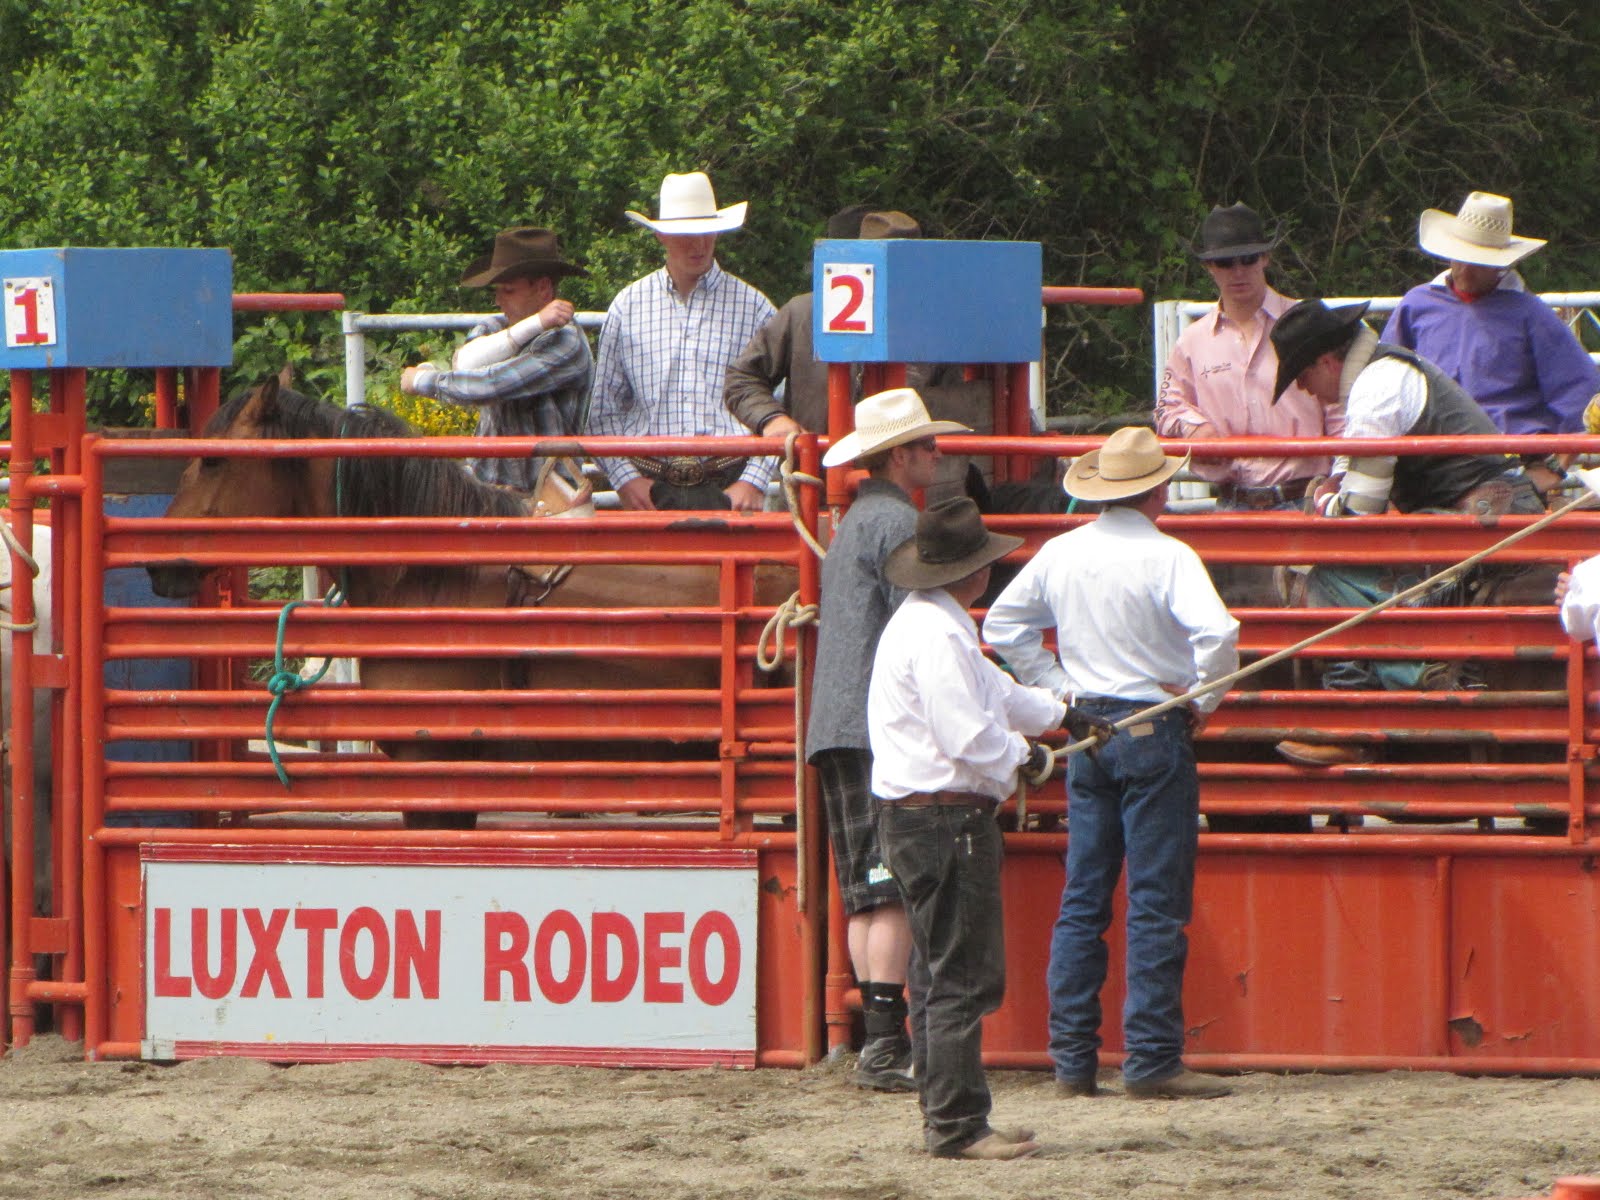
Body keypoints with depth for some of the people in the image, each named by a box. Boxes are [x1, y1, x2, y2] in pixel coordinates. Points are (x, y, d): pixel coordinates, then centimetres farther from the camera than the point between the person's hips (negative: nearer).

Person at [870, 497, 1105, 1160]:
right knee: (962, 975, -8)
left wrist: (1059, 711, 27)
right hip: (947, 820, -11)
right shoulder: (938, 634, -18)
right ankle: (957, 1125, -7)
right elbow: (968, 737, -22)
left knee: (942, 975, 16)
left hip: (914, 819, 11)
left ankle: (946, 1119, 21)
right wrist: (1022, 757, -4)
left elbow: (992, 692, 28)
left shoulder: (925, 622, 16)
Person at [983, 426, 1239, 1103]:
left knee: (1081, 900, 10)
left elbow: (1002, 626, 15)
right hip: (1154, 732, -6)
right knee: (1156, 902, -2)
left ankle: (1072, 1060, 10)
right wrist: (1204, 702, -8)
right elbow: (1217, 634, -24)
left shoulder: (1059, 555, 5)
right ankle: (1151, 1062, -4)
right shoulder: (1167, 558, -13)